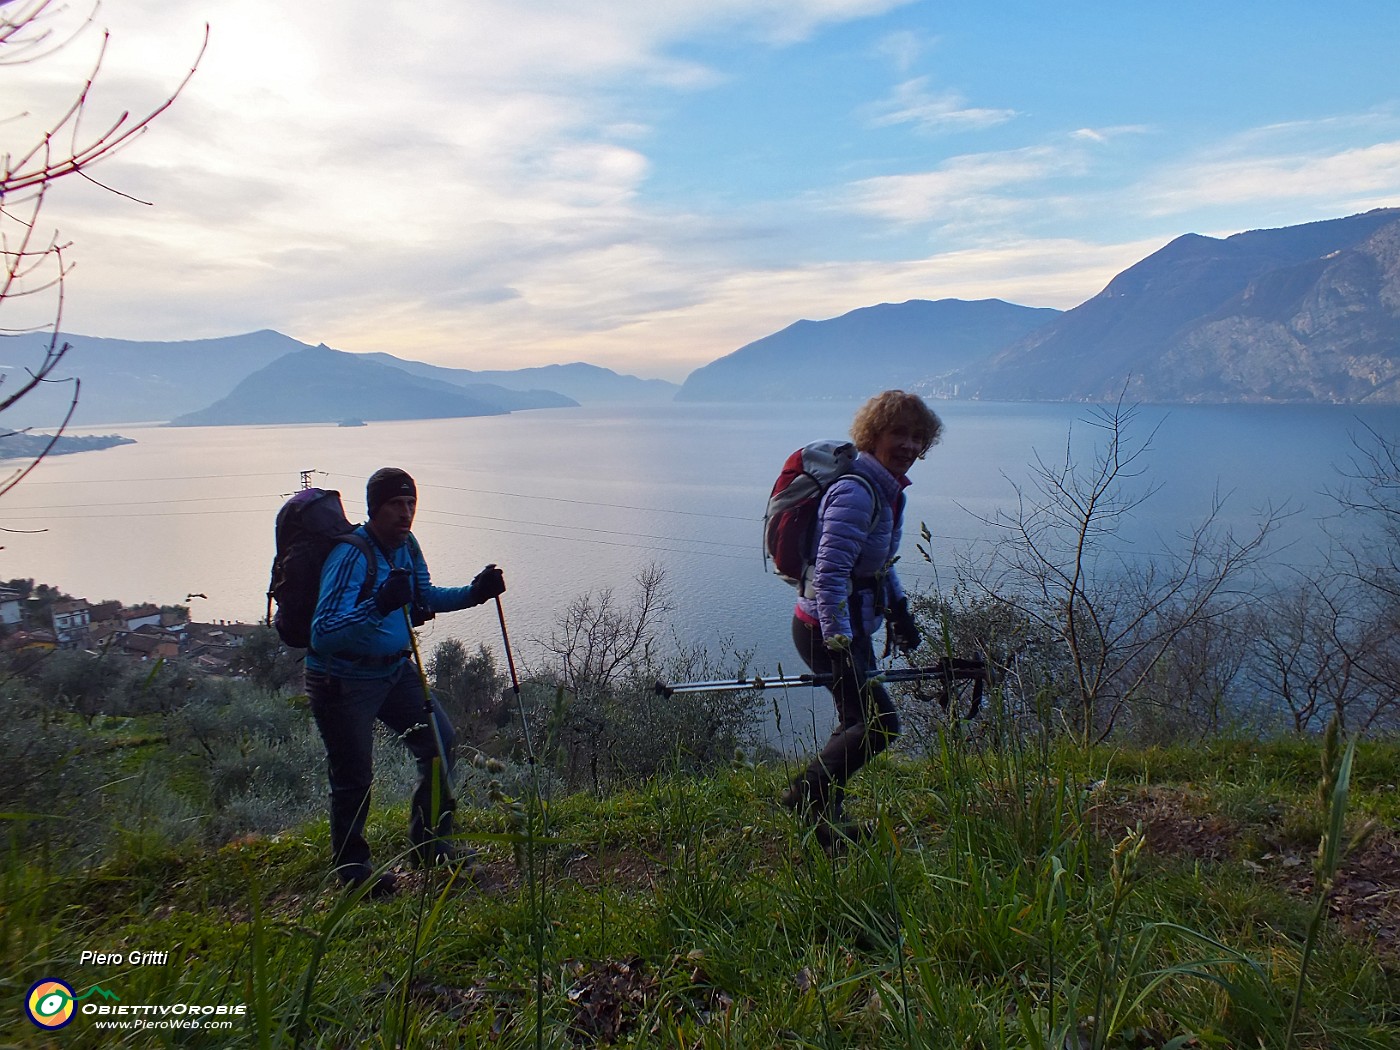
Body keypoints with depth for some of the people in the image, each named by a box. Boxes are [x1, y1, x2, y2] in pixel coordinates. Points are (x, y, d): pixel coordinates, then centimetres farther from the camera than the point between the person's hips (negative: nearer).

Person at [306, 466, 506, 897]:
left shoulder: (406, 546, -1)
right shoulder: (351, 555, -26)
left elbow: (424, 597, 16)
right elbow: (323, 633, -33)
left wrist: (473, 593, 0)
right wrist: (379, 606, -47)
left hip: (395, 670, 8)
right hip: (343, 680, -8)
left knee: (440, 741, 7)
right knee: (354, 779, 1)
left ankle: (430, 844, 23)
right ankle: (351, 868, 25)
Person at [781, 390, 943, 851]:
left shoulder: (888, 490, 9)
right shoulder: (856, 493, -23)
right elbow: (830, 571, -28)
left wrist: (899, 611, 22)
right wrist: (839, 643, -31)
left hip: (851, 626, 10)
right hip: (826, 628, -10)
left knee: (858, 723, 16)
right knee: (879, 723, -11)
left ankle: (825, 814, 32)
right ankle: (808, 793, 6)